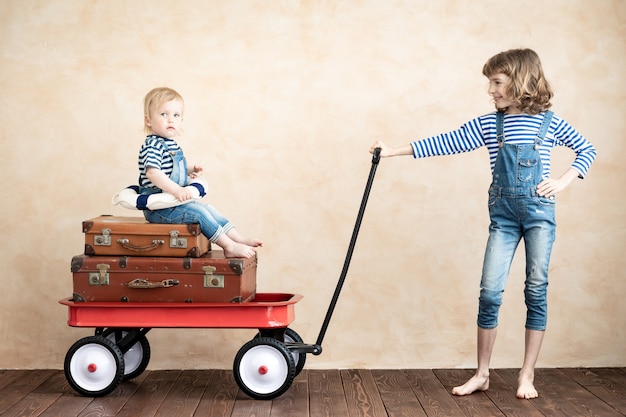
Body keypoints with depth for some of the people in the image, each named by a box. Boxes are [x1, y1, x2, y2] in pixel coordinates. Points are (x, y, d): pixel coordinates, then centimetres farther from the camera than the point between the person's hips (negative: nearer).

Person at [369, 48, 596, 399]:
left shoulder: (550, 124, 1)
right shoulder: (488, 125, 3)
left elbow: (587, 150, 12)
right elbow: (444, 143, -2)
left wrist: (564, 181, -2)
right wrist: (394, 151, -7)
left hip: (540, 212, -1)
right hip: (503, 215, 1)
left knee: (536, 291, 2)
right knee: (490, 292, -3)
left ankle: (527, 376, 12)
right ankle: (482, 374, 9)